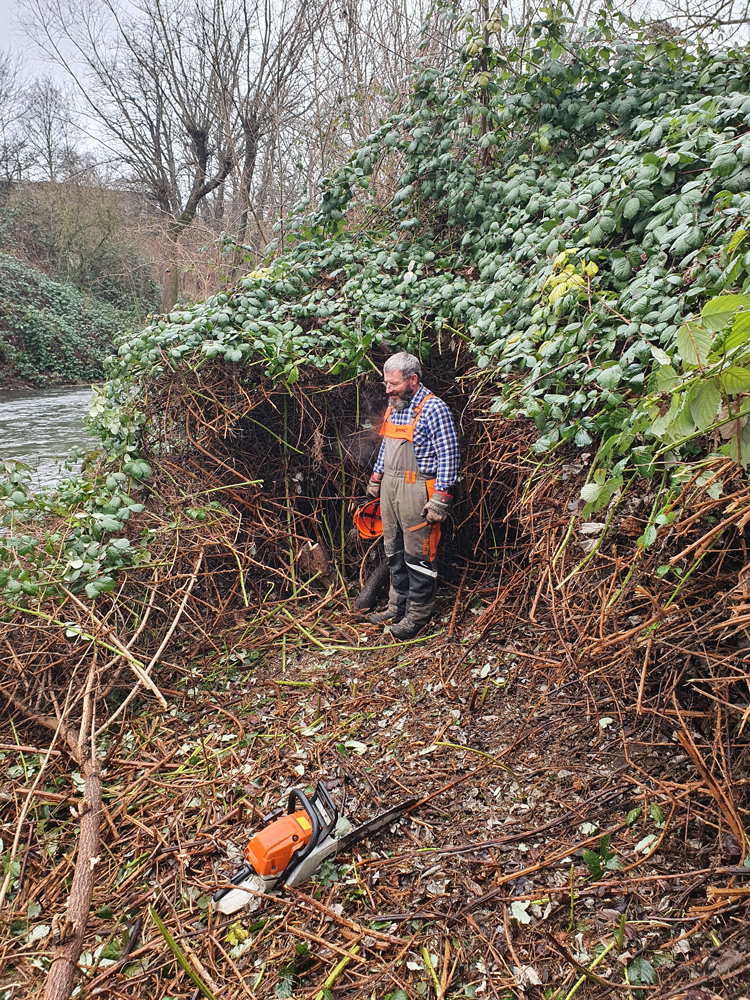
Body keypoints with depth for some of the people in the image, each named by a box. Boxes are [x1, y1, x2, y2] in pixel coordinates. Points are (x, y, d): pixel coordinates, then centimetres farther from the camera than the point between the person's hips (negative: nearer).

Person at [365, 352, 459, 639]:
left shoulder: (434, 409, -14)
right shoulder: (393, 408, 12)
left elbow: (448, 457, -17)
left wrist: (440, 501, -20)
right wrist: (375, 480, 24)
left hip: (417, 493, -8)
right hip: (389, 488, 8)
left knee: (417, 556, 0)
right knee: (394, 552, 15)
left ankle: (417, 615, 12)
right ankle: (397, 607, 28)